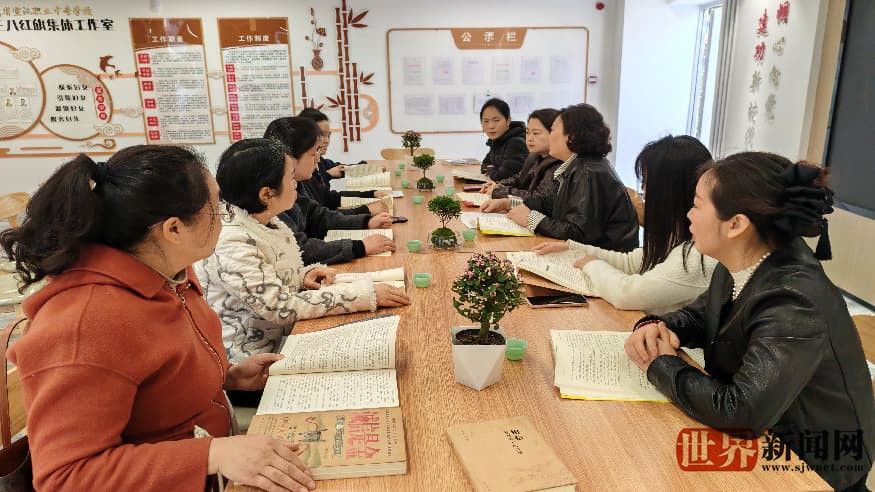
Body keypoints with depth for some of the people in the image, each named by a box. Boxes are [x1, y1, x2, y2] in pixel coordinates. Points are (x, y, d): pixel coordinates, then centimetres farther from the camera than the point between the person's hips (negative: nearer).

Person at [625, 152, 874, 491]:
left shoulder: (793, 303, -31)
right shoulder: (740, 266, -6)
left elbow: (738, 411, -37)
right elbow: (700, 316, 11)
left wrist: (661, 365, -22)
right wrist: (658, 328, -12)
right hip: (759, 435, 7)